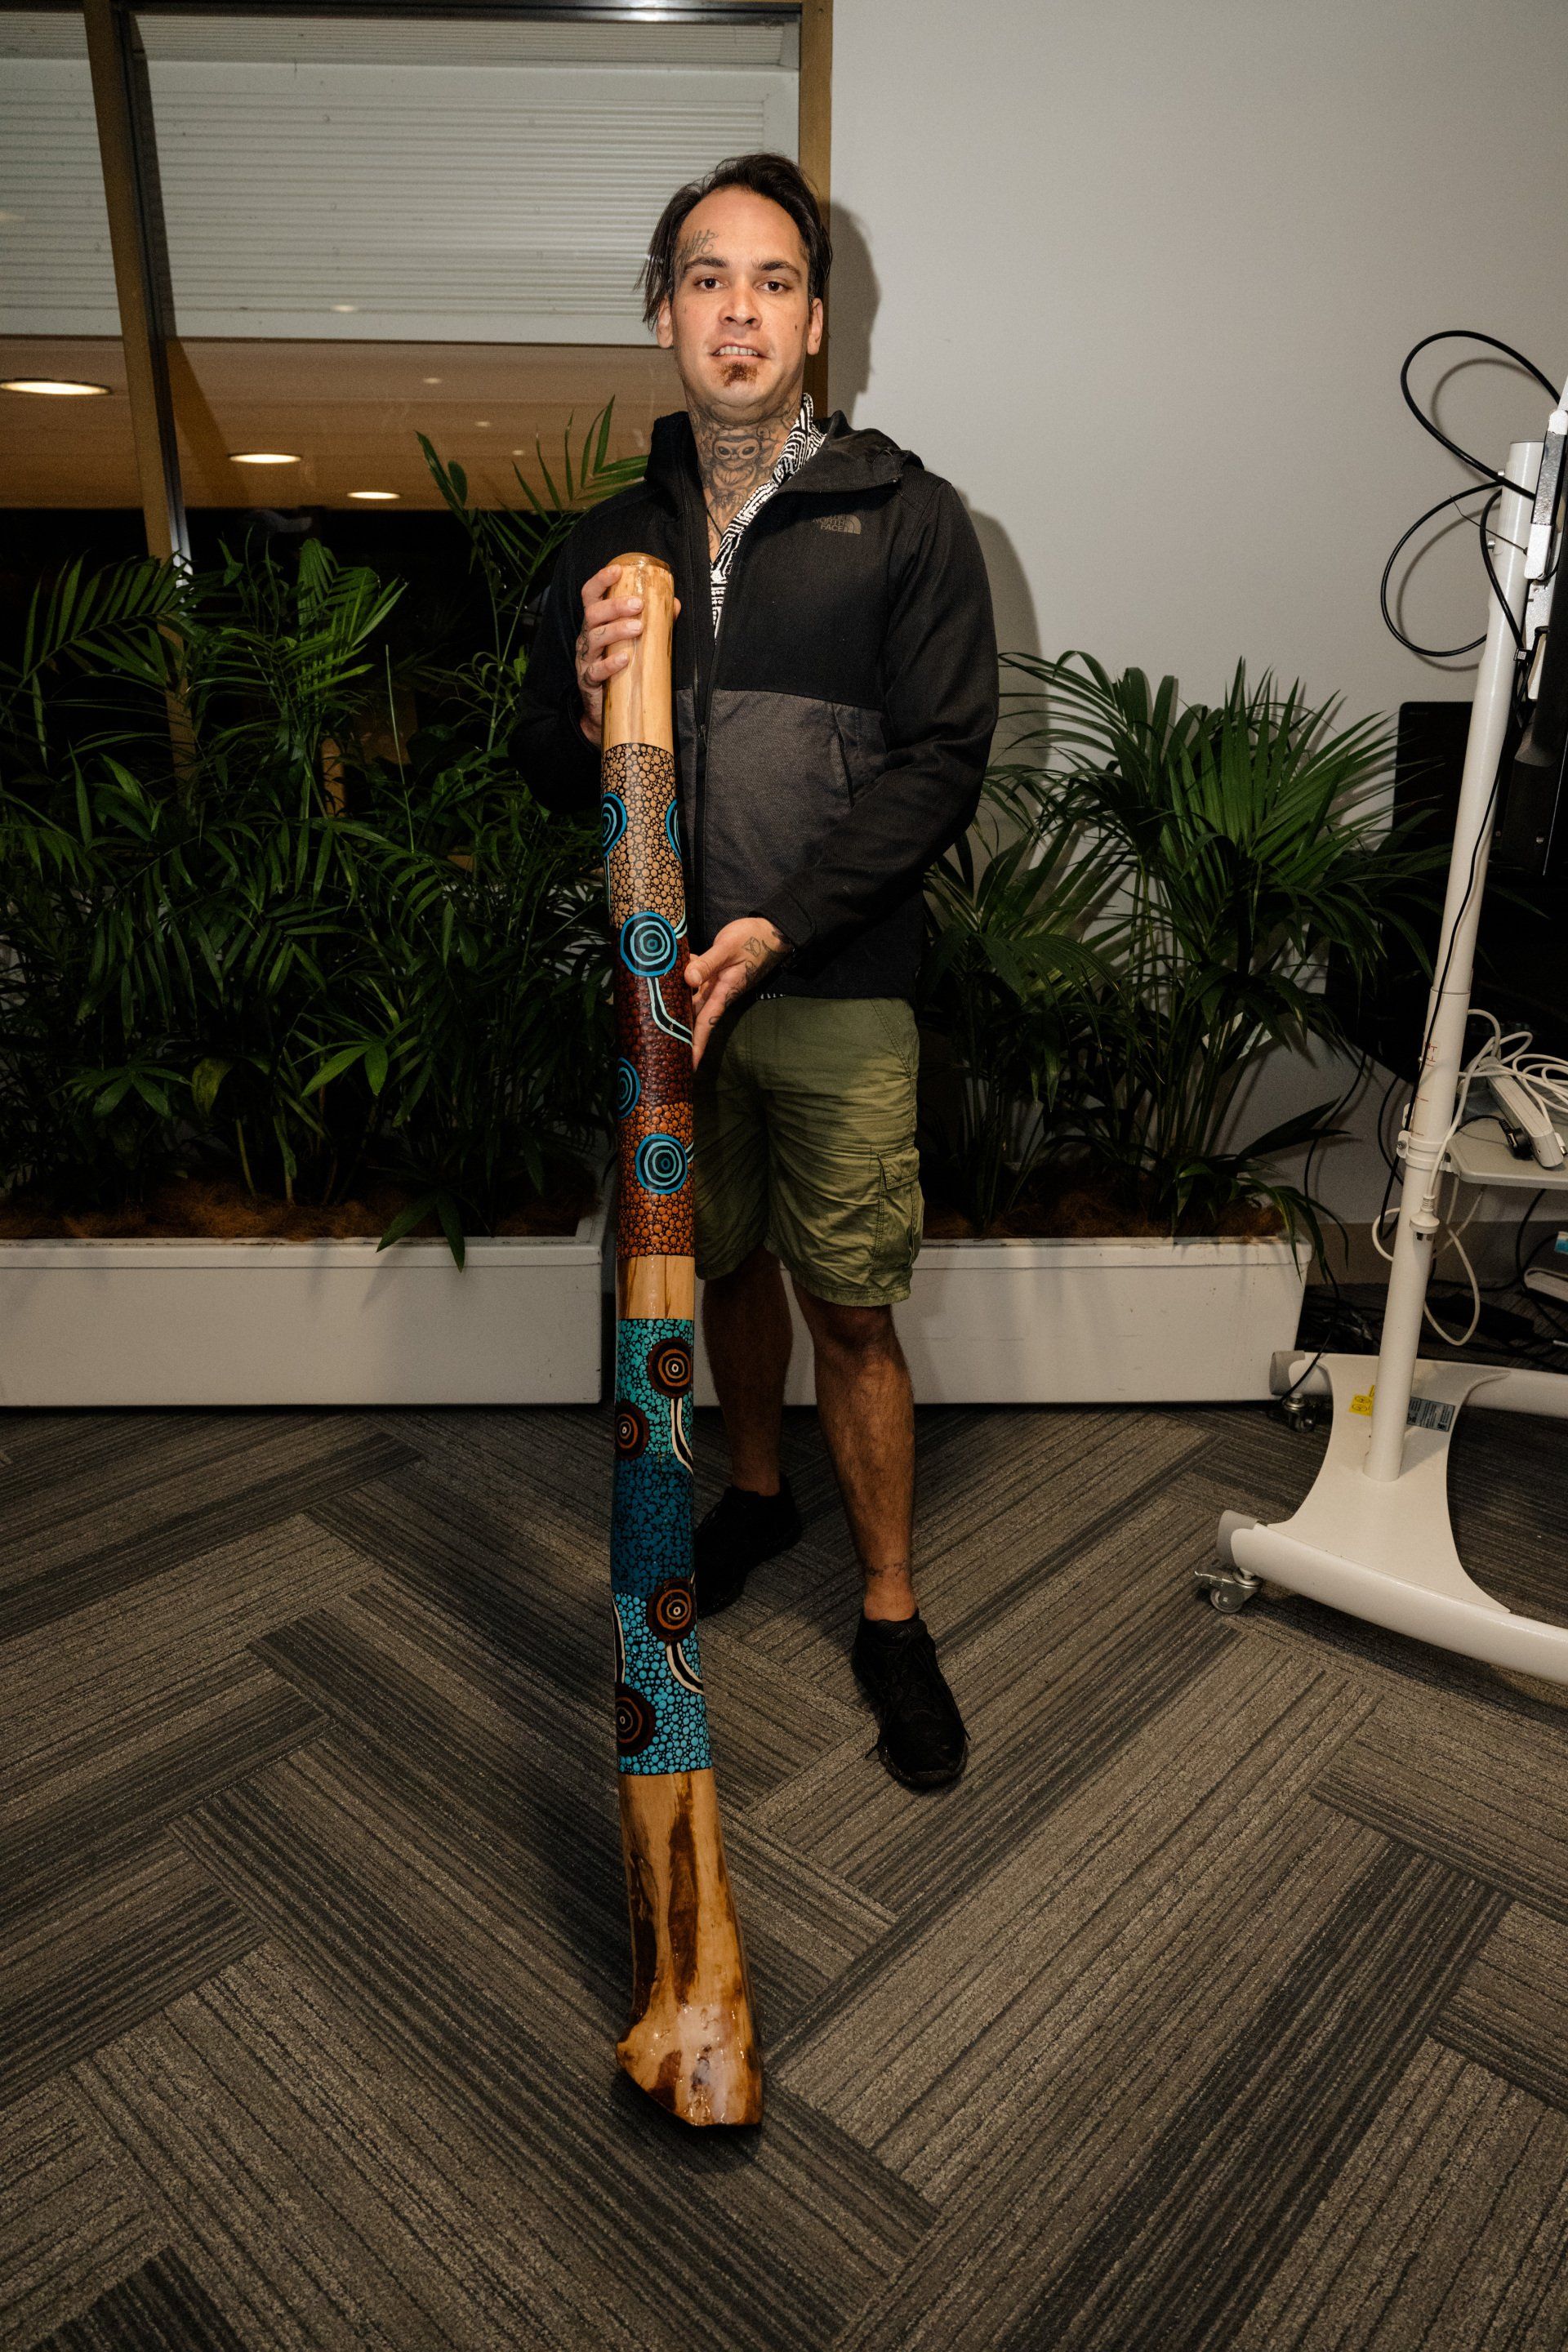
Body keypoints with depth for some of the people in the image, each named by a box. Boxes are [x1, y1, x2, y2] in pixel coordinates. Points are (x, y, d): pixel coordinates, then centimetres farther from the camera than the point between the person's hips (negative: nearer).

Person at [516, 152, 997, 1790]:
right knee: (726, 1265, 17)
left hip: (839, 991, -3)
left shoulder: (905, 518, -2)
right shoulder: (611, 544, 9)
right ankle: (756, 1493, 42)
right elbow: (549, 783, 11)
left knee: (851, 1313, 2)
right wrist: (585, 698, -13)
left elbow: (941, 764, -9)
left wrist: (781, 927, -19)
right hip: (668, 983, 4)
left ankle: (890, 1614, 20)